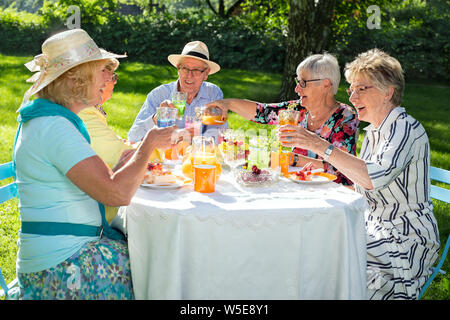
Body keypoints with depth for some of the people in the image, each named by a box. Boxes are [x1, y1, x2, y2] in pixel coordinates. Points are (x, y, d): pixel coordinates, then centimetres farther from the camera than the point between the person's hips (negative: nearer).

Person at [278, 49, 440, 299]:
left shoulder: (407, 128, -16)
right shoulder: (373, 131, 11)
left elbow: (375, 178, -34)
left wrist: (320, 145, -34)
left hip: (407, 240, -8)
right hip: (375, 230, 8)